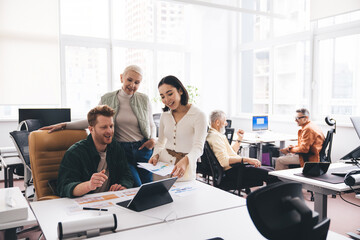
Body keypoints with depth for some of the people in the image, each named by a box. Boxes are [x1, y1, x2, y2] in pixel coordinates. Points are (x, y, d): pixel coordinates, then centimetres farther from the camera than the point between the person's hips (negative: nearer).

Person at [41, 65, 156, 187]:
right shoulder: (107, 99, 2)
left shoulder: (144, 99, 4)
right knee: (135, 187, -15)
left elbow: (152, 125, 15)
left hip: (143, 149, 2)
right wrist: (64, 125, 5)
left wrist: (153, 139, -6)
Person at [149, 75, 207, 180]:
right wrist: (156, 155, -3)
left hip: (185, 169, -4)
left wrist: (185, 161, -38)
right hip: (162, 164, 4)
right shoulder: (165, 115, 7)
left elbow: (198, 147, -19)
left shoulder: (199, 116, -10)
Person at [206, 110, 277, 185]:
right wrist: (247, 159, -27)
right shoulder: (215, 136, -15)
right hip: (232, 171, -11)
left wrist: (240, 138, 20)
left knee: (270, 170, 11)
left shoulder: (217, 134, 20)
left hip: (236, 167, 11)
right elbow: (224, 161, -27)